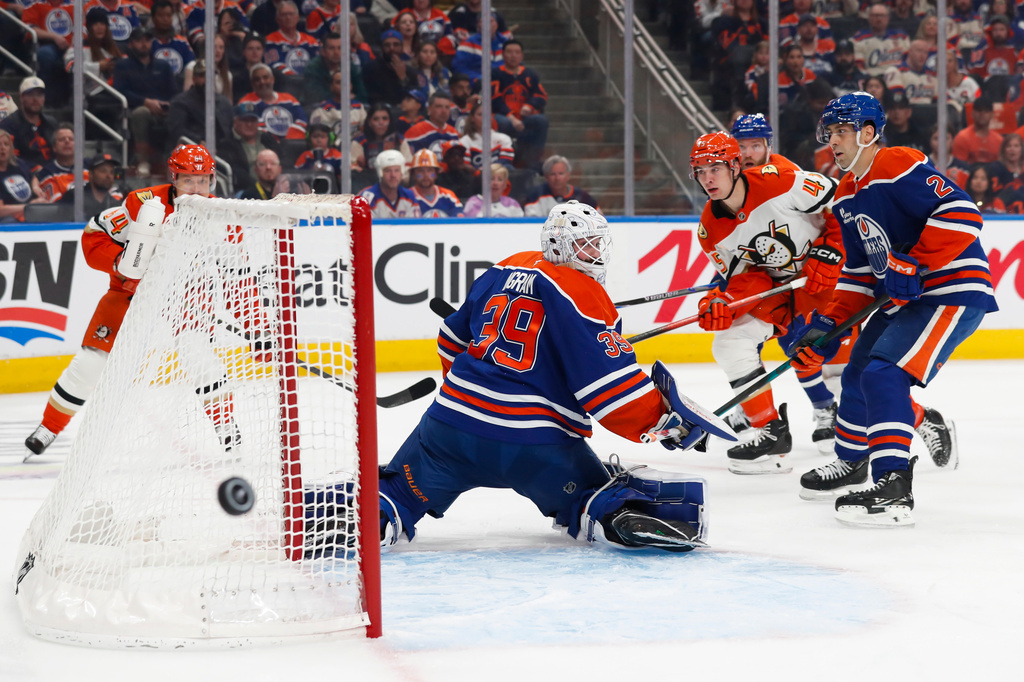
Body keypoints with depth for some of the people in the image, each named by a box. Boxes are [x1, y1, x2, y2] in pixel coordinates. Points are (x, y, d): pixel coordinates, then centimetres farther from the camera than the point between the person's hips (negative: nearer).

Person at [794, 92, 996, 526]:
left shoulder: (899, 166, -17)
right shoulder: (846, 197, 13)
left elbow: (961, 213, -26)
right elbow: (858, 272, 18)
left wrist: (915, 265, -28)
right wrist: (827, 325, 8)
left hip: (954, 290, -10)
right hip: (902, 296, 10)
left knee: (884, 375, -24)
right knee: (857, 376, 20)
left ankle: (893, 487, -29)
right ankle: (851, 462, 45)